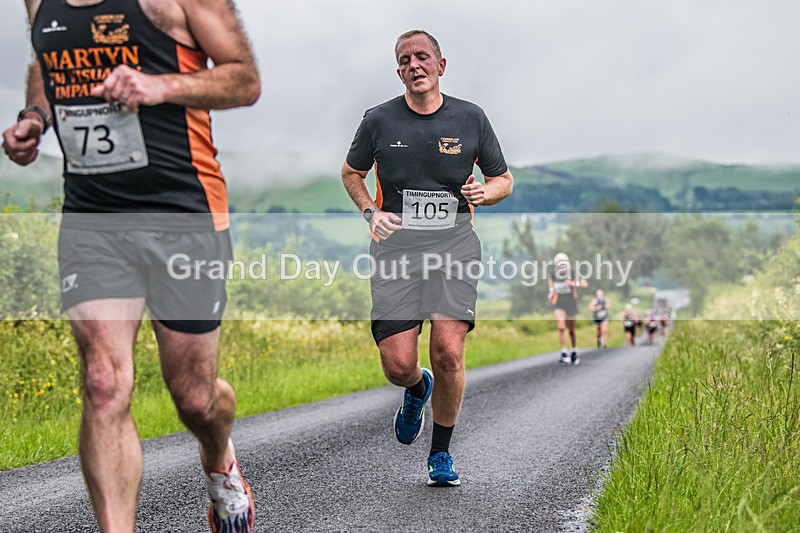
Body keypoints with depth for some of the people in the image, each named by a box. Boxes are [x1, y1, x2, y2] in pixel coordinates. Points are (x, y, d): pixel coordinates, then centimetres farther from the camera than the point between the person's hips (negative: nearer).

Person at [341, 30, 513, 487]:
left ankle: (442, 453, 8)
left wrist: (484, 192, -9)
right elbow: (352, 173, 19)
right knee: (398, 365, -8)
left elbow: (504, 179, 14)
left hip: (454, 244, 0)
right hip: (396, 247, 0)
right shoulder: (379, 120, 3)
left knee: (448, 353, -13)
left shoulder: (471, 118, 4)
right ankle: (418, 390, 32)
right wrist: (372, 211, 1)